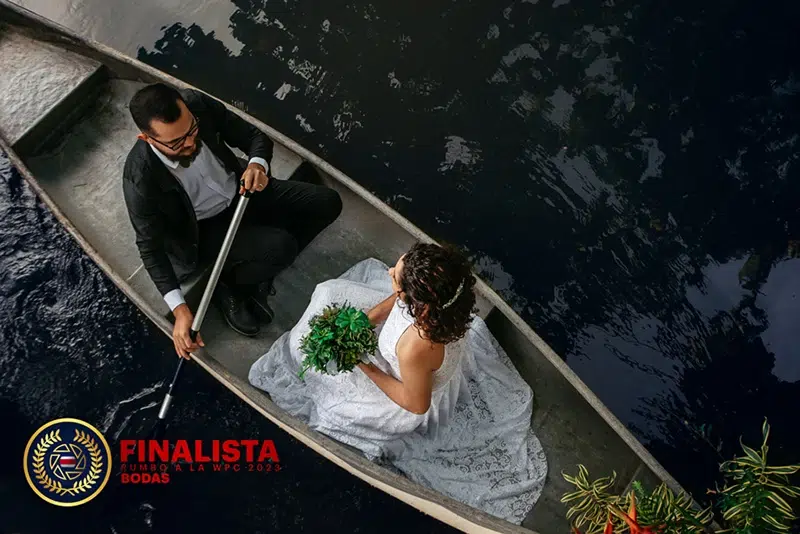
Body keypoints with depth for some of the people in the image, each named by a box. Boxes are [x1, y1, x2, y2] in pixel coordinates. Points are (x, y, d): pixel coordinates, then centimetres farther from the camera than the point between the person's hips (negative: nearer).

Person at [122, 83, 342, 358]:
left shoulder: (198, 104, -23)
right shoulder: (140, 178, -31)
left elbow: (255, 136, -8)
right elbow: (150, 245, -21)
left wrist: (258, 164, -31)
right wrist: (179, 309, -28)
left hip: (240, 190, 6)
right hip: (203, 230, -5)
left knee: (327, 203, -7)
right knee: (280, 247, -29)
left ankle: (254, 275, 3)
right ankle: (228, 285, 2)